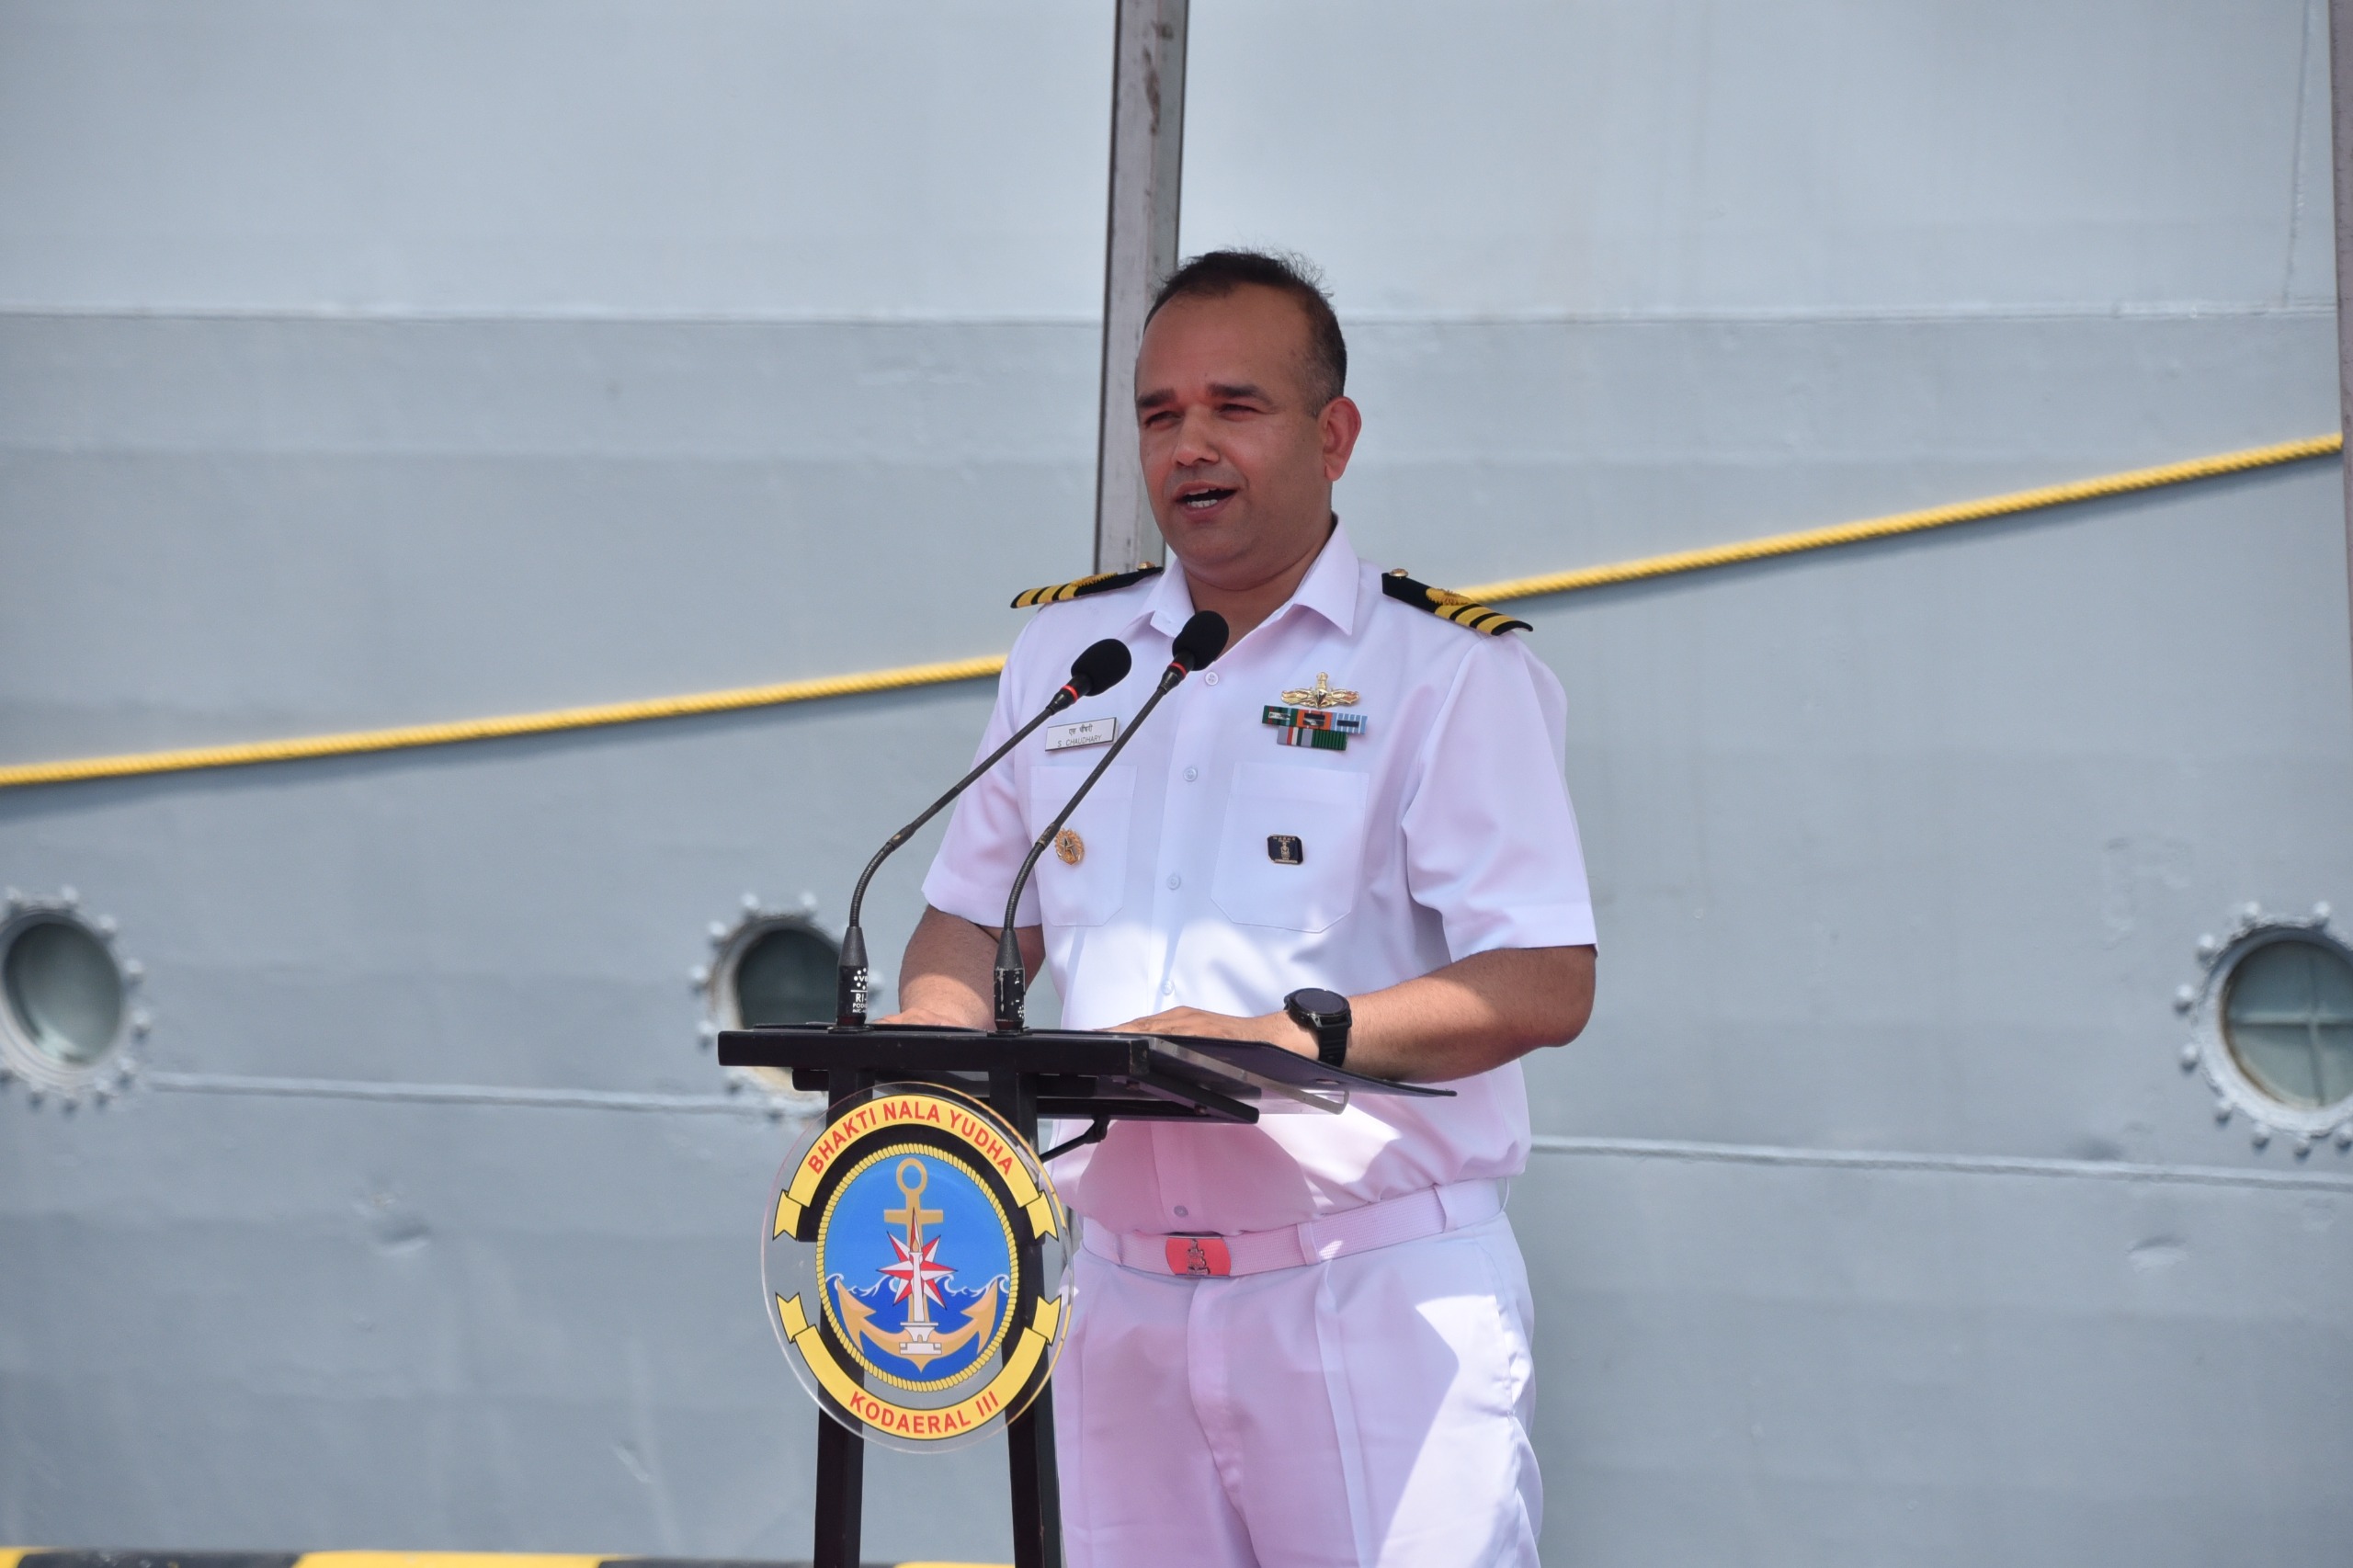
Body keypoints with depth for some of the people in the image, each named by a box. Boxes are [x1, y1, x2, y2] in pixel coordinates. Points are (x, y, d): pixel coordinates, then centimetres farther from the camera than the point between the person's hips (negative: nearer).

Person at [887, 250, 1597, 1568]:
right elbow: (973, 923, 23)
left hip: (1383, 1301, -5)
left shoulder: (1450, 672, -2)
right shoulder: (1066, 653, 15)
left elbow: (1547, 984, -9)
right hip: (1128, 1302, 5)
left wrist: (1297, 1034, -21)